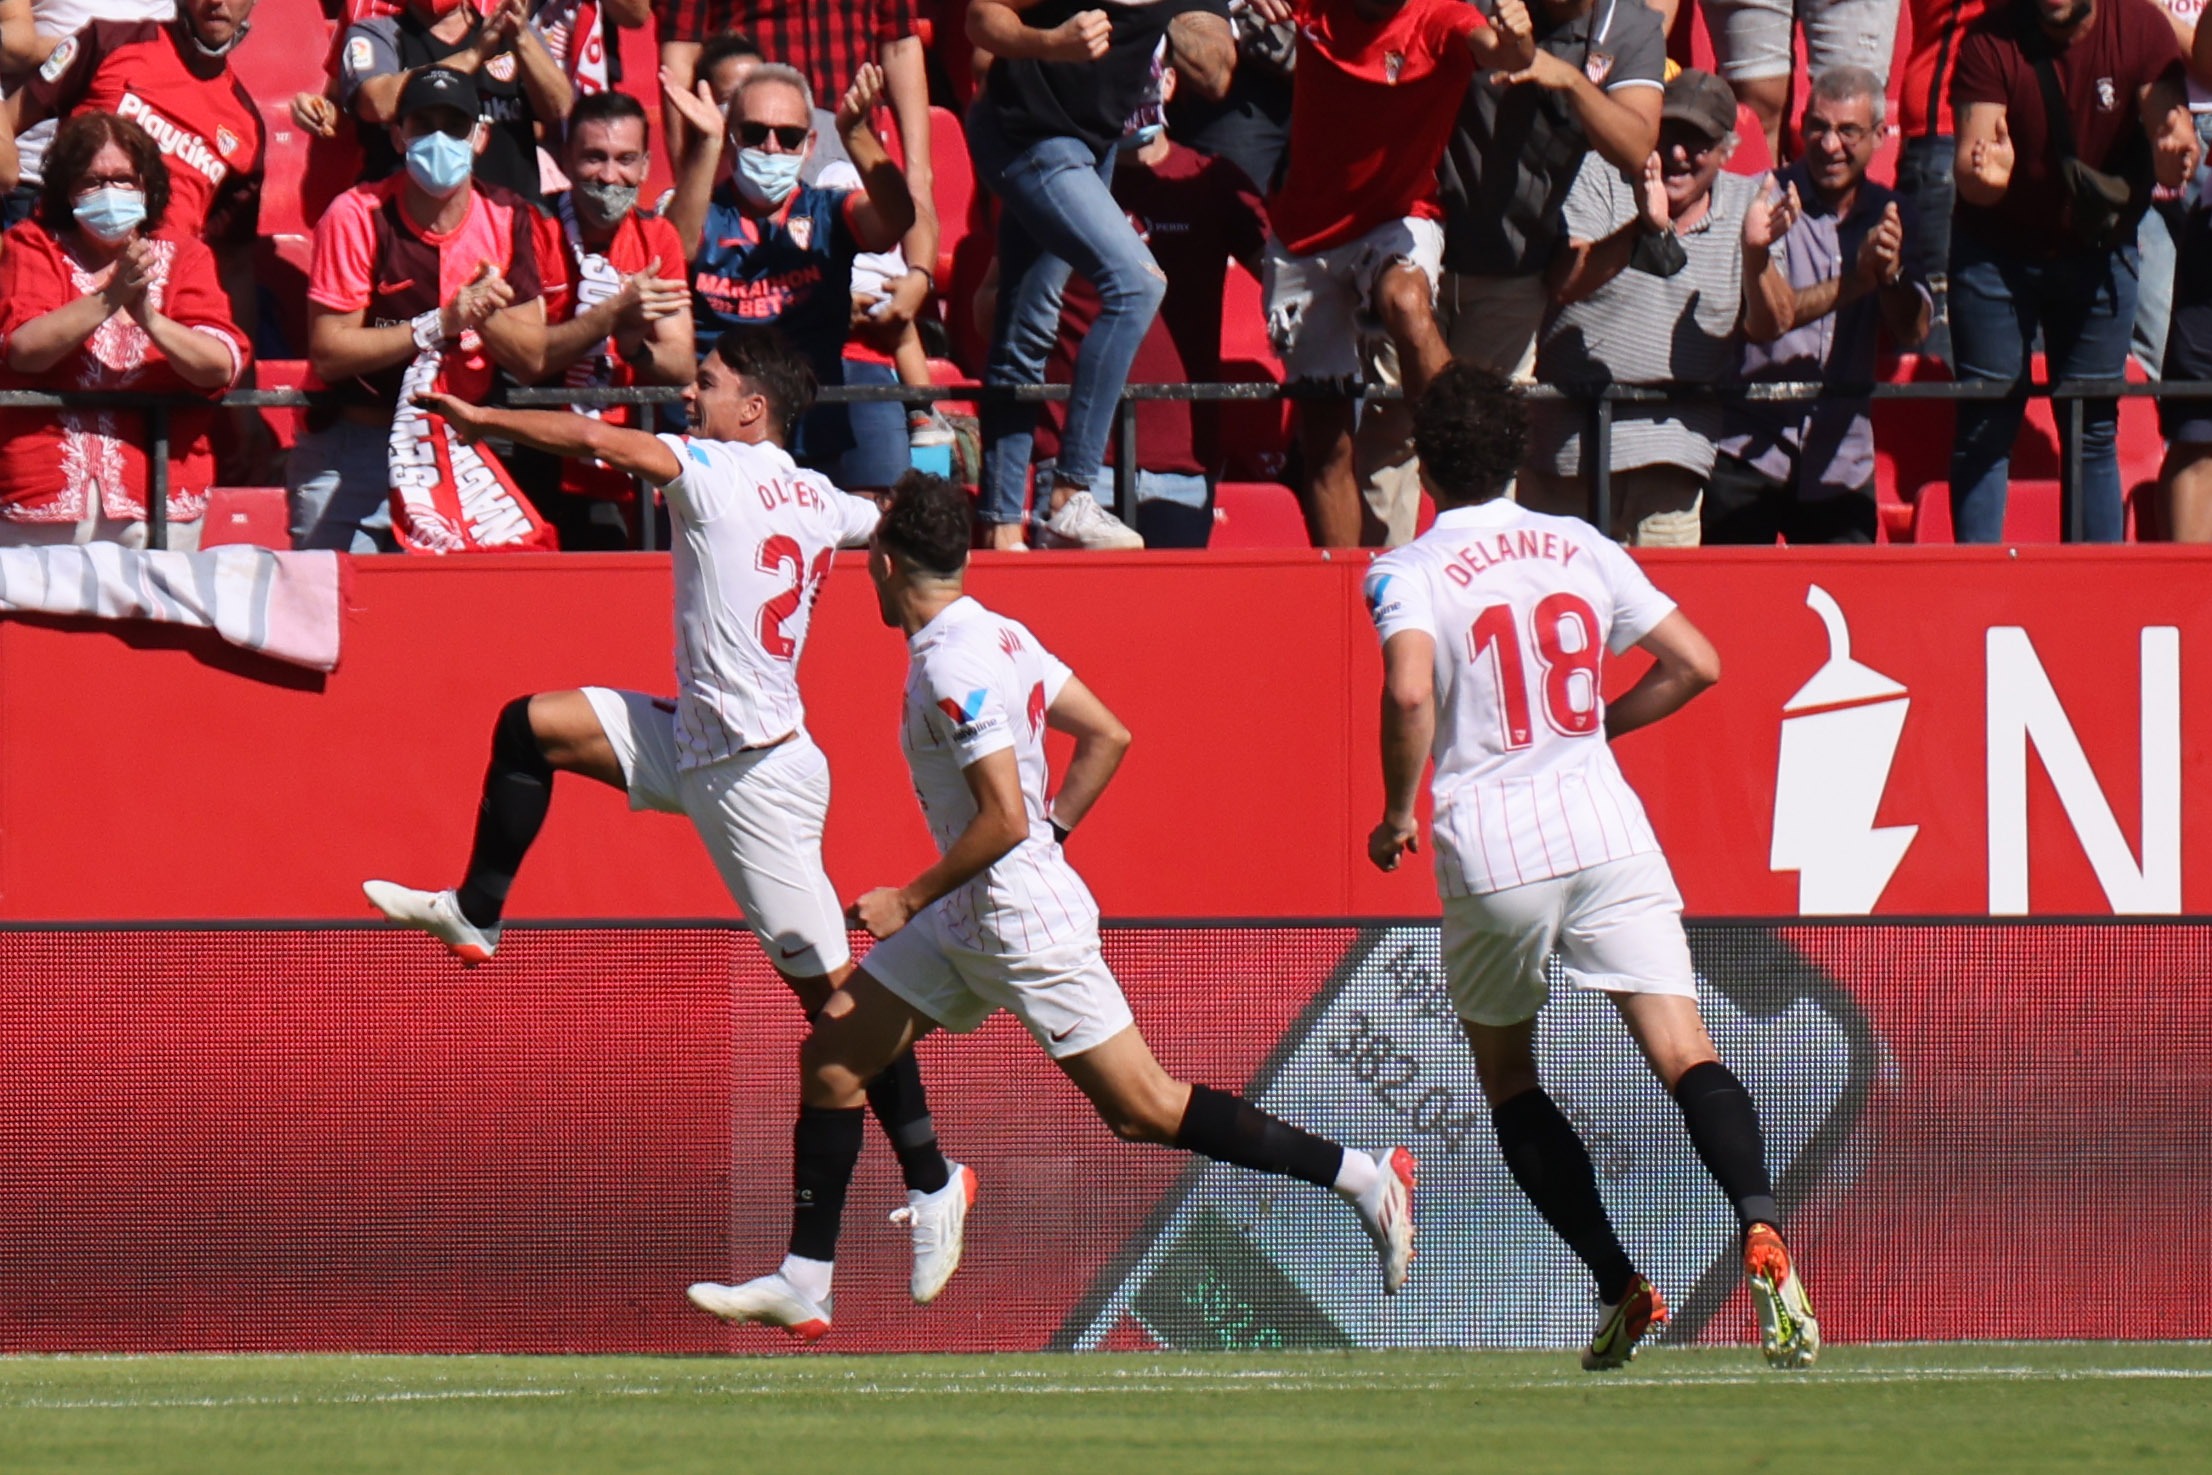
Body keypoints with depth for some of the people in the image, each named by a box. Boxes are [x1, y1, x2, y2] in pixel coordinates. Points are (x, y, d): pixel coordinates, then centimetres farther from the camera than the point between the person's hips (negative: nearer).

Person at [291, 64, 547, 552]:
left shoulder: (507, 220, 3)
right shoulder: (358, 216, -8)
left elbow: (533, 360, 1)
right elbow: (327, 352, -14)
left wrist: (485, 315, -20)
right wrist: (440, 325, -21)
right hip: (353, 458, -3)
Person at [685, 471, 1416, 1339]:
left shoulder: (951, 667, -22)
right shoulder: (998, 634, 6)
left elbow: (1004, 819, -26)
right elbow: (1107, 737, 12)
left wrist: (911, 900, -16)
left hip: (1021, 919, -10)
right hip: (968, 921, 10)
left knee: (1145, 1111, -4)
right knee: (830, 1060, 7)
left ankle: (1361, 1176, 4)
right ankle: (803, 1286, 10)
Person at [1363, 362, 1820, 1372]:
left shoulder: (1408, 574, -1)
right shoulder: (1583, 549, 11)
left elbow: (1409, 691, -20)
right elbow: (1695, 664, 12)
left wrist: (1398, 811, -5)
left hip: (1491, 856, -2)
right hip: (1607, 833, 2)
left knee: (1508, 1080, 18)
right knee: (1683, 1052, -9)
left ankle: (1621, 1287, 10)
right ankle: (1760, 1224, -35)